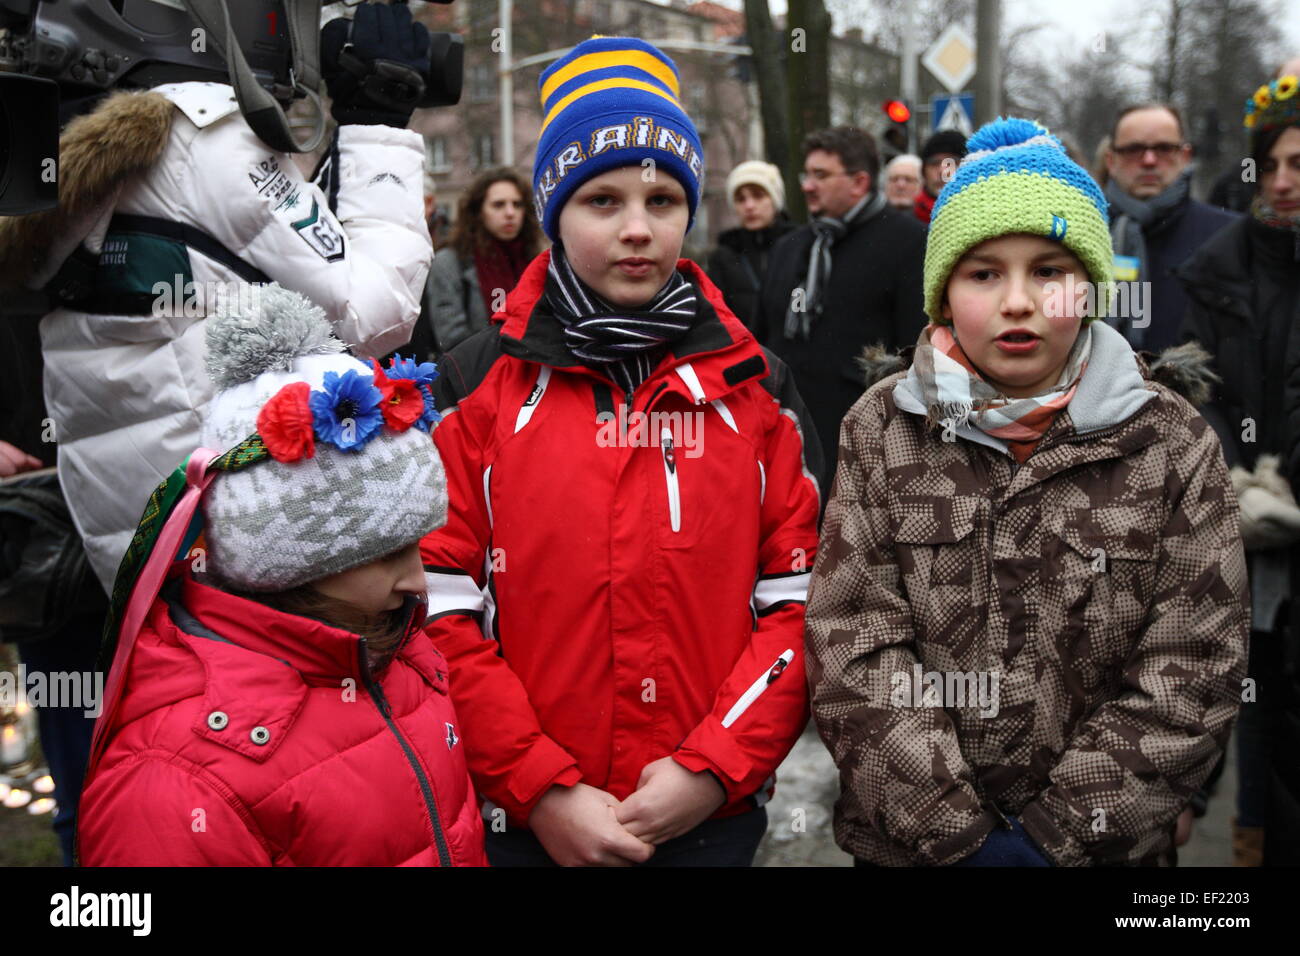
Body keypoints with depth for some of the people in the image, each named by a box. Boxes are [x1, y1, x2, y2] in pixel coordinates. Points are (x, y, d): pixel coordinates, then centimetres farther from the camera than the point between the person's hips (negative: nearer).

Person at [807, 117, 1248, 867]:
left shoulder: (1175, 445, -5)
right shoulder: (883, 430, -5)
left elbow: (1191, 678, -8)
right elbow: (855, 651, -10)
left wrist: (1057, 832, -13)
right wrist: (958, 832, -15)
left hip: (1103, 843, 0)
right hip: (905, 842, 0)